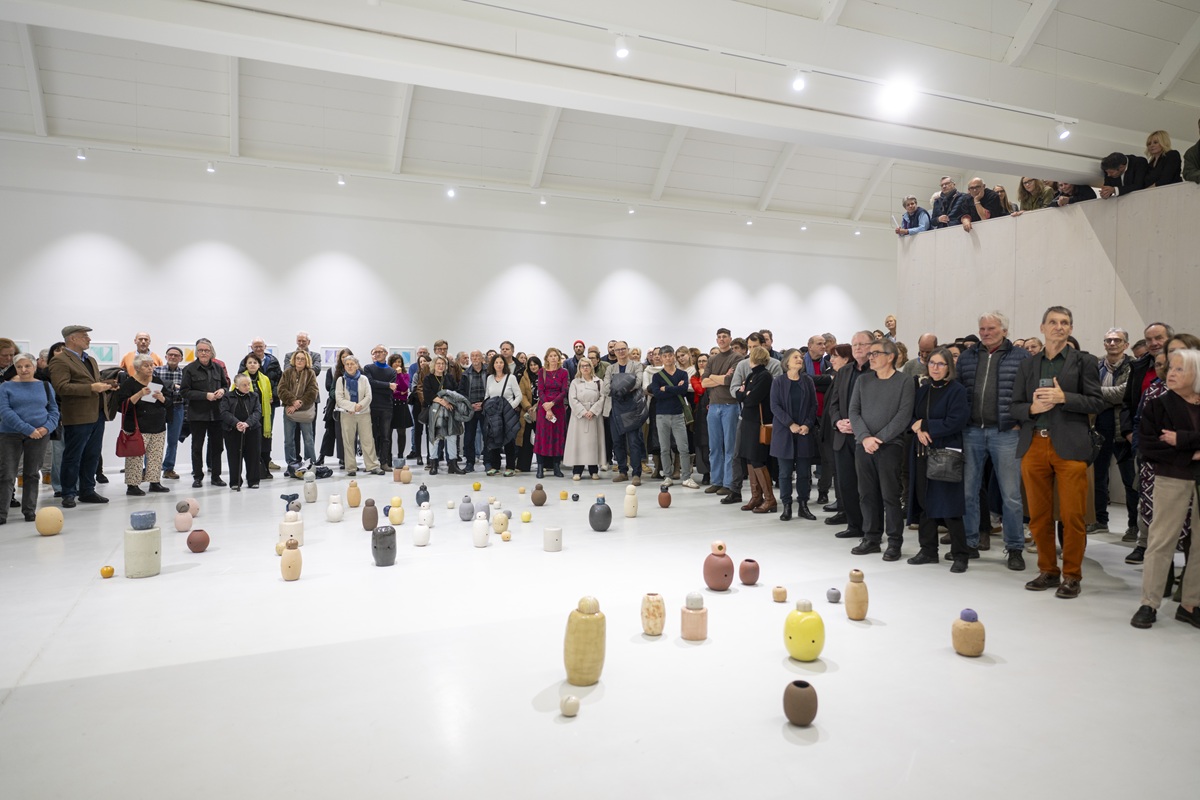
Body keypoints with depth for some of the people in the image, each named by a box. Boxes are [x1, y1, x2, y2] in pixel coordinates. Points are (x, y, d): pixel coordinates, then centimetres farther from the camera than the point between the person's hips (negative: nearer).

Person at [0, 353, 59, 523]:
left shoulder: (45, 386, 7)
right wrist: (28, 429, -19)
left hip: (39, 436, 2)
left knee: (32, 474, 9)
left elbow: (54, 410, 9)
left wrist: (47, 427, -10)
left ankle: (29, 511, 17)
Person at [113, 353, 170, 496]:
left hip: (158, 427, 6)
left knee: (156, 456, 8)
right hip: (137, 429, -6)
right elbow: (122, 405, -12)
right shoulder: (129, 383, -4)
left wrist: (161, 397, -10)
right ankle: (132, 485, 0)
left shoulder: (157, 381, 12)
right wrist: (140, 394, -23)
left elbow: (168, 401, 12)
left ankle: (155, 482, 16)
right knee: (135, 457, -7)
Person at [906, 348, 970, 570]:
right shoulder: (922, 390, 14)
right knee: (924, 502, 7)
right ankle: (928, 550, 17)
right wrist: (917, 429, -9)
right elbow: (911, 416, 13)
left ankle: (959, 555, 6)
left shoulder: (957, 390, -5)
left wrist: (924, 425, -10)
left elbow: (956, 421, -15)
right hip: (922, 453, 6)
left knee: (949, 506, -4)